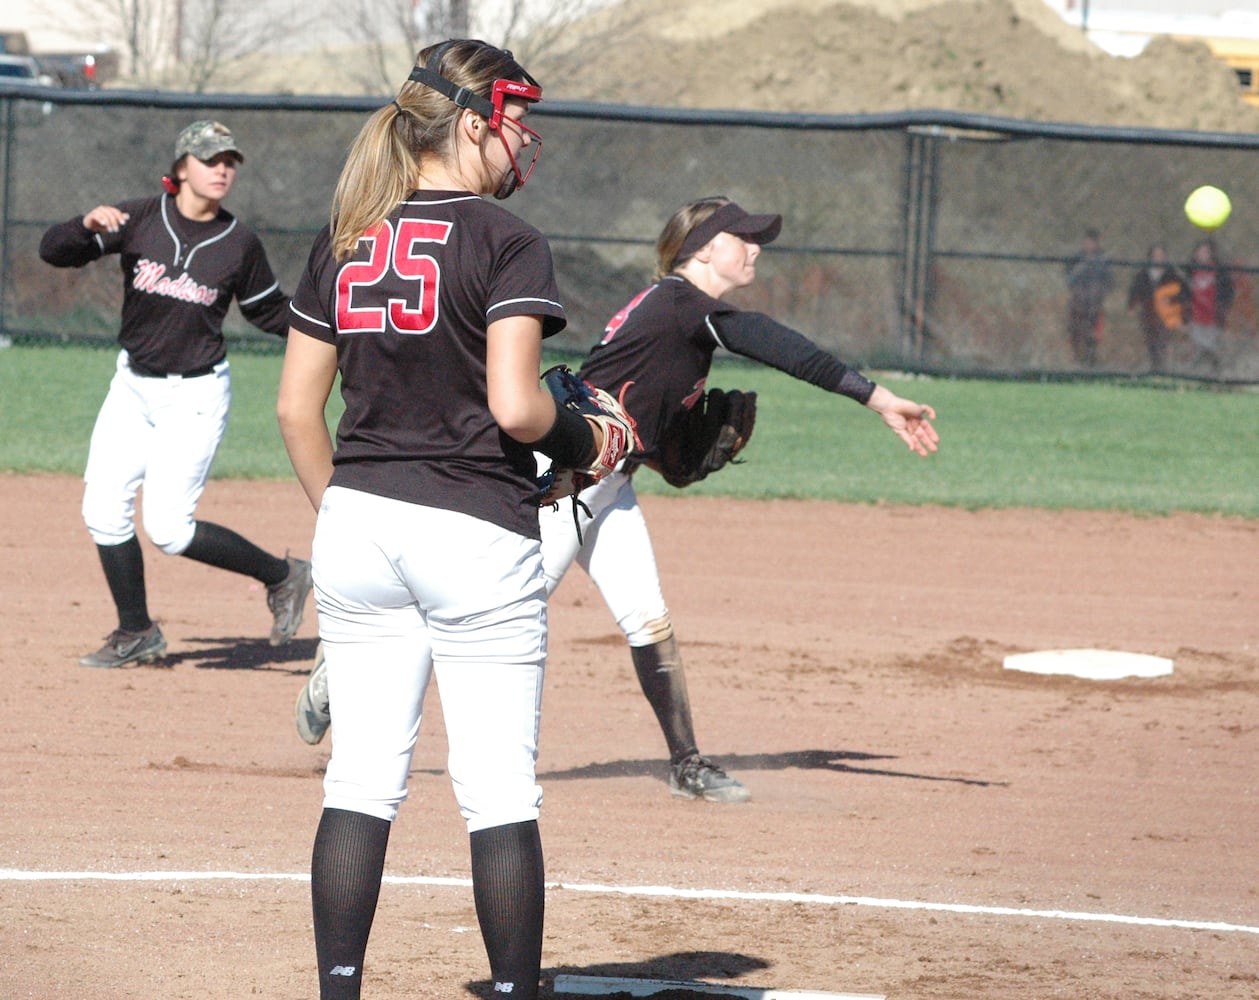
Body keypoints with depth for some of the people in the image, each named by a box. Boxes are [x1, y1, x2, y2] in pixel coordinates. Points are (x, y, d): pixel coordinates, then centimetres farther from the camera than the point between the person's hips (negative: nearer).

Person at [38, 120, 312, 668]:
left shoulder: (239, 244, -7)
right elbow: (54, 250, -10)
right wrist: (89, 225, -30)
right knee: (103, 513, 2)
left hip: (195, 396, -4)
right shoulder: (140, 219, -6)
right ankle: (136, 633, 19)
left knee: (167, 528, -10)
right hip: (132, 386, 4)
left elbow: (269, 312, 8)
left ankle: (281, 575, 9)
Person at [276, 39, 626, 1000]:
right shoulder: (507, 243, -9)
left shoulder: (344, 241, 8)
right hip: (477, 533, -6)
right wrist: (587, 438, 2)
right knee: (500, 793, 1)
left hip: (357, 525, 6)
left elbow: (296, 407, 9)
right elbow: (515, 407, -18)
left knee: (363, 781, 7)